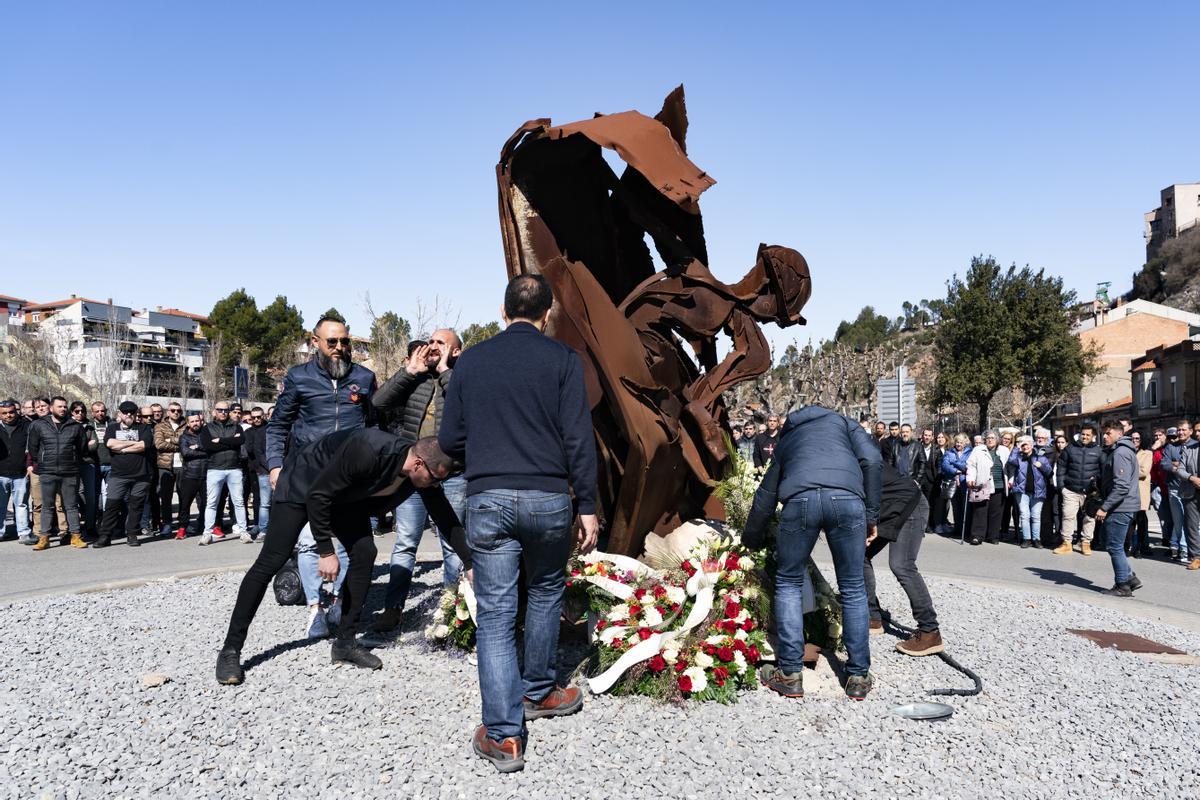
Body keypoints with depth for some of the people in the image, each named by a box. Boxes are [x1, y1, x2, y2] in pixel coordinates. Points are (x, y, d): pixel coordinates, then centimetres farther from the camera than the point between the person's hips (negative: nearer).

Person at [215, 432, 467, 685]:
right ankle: (230, 650, 4)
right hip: (304, 483, -6)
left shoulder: (423, 471, -21)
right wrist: (326, 552, -26)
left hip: (346, 494, 6)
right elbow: (317, 494, -30)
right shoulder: (367, 452, -41)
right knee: (271, 562, -7)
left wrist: (469, 563, -8)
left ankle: (346, 642, 2)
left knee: (364, 553, -9)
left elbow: (446, 518, -8)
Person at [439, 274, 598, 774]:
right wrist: (587, 506, 0)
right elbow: (578, 438, -6)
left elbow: (449, 441, 8)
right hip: (548, 498, 0)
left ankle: (503, 734, 3)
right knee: (546, 593, 22)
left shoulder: (470, 360, 7)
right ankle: (537, 692, 36)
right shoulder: (562, 359, -1)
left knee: (495, 614, 4)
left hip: (487, 501, 1)